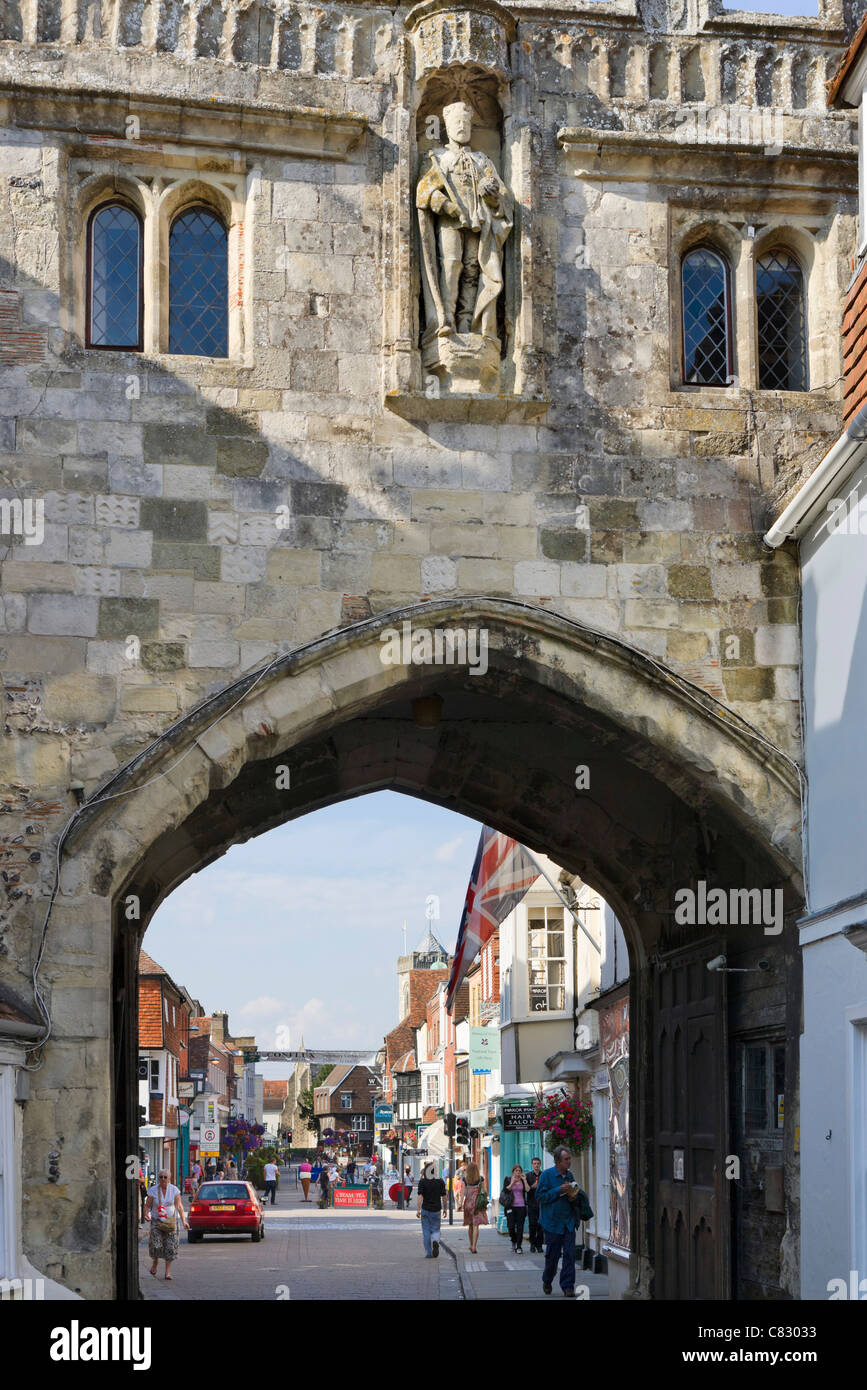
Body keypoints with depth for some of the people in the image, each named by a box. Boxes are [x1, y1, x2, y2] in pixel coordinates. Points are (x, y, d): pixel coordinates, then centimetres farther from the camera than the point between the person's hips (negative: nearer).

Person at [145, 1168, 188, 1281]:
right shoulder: (153, 1191, -1)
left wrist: (183, 1220, -8)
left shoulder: (174, 1190, 0)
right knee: (156, 1245, -11)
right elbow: (147, 1205, 3)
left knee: (170, 1247, -2)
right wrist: (146, 1214, -18)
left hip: (171, 1222, 1)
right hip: (157, 1221, -1)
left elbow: (179, 1206, 0)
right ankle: (155, 1263, 20)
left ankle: (168, 1272, 7)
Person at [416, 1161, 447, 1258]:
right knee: (436, 1230, 11)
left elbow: (420, 1196, -12)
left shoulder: (423, 1182, -5)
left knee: (426, 1232, 8)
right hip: (436, 1209, 1)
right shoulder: (440, 1181, 0)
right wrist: (444, 1209, 11)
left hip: (426, 1209, -1)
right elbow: (443, 1197, 2)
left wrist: (418, 1209, -12)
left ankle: (428, 1253, 7)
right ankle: (435, 1241, -22)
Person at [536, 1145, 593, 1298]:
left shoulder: (569, 1175, 10)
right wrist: (559, 1190, -19)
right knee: (552, 1255, 5)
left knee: (569, 1254, -5)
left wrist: (574, 1197, -1)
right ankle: (547, 1281, 30)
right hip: (552, 1221, -4)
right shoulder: (547, 1175, -6)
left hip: (568, 1222, 4)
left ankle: (568, 1286, -1)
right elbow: (541, 1196, -12)